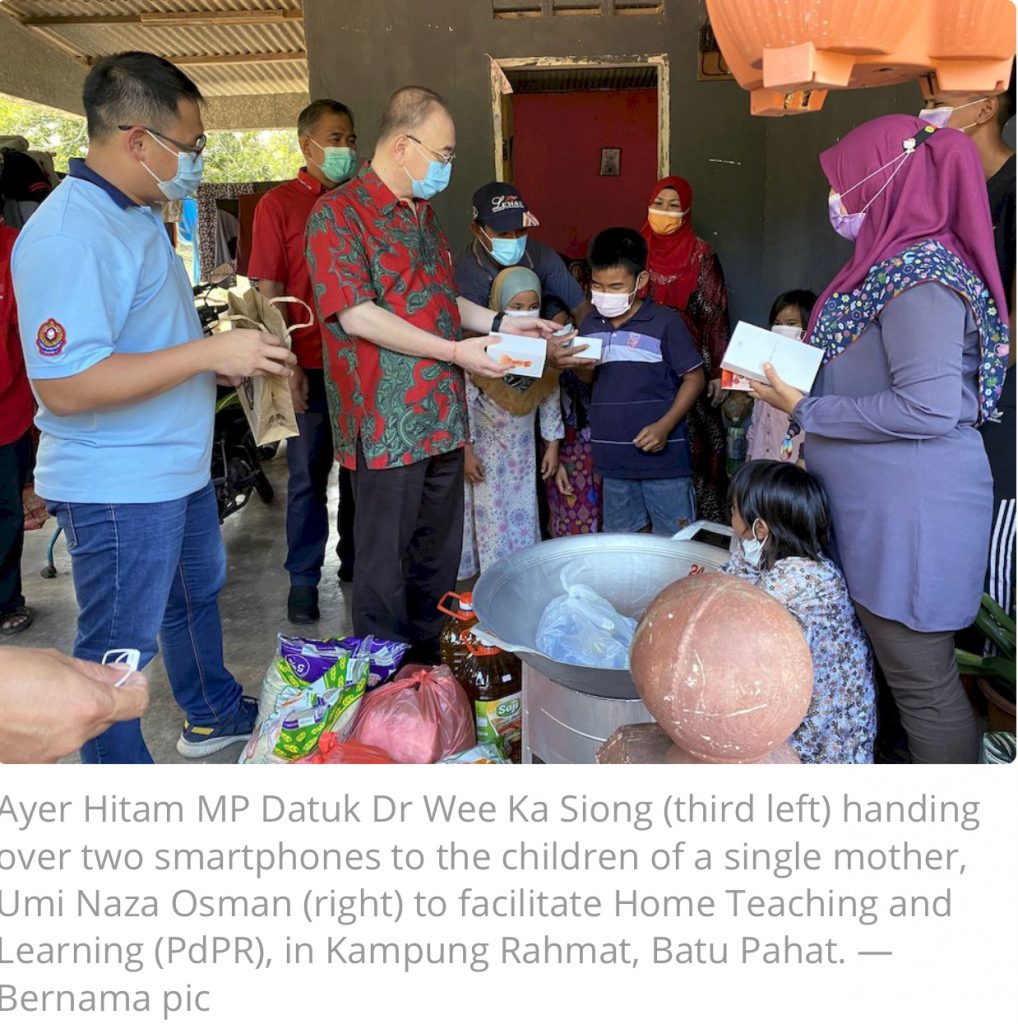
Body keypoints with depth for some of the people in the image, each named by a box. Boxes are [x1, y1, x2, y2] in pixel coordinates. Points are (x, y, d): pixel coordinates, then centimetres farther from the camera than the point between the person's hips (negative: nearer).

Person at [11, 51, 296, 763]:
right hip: (118, 487, -10)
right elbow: (66, 385, -30)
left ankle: (214, 715, 48)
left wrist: (229, 358, 8)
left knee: (197, 594, 25)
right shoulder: (70, 235, -23)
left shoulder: (137, 217, 10)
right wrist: (209, 353, -28)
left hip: (177, 465, 11)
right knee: (120, 646, 5)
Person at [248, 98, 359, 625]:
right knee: (308, 474, 5)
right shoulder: (279, 204, -2)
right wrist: (287, 365, -13)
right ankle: (303, 579, 17)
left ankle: (354, 561, 30)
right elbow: (269, 292, -6)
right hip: (310, 365, -4)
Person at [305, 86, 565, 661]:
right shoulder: (338, 214, -10)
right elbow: (357, 316, -18)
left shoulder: (423, 214, 17)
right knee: (386, 565, 4)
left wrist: (501, 324, 12)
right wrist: (455, 351, -19)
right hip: (387, 420, -8)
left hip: (443, 416, 8)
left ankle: (434, 670, 34)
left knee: (440, 554, 17)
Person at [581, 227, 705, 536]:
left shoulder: (664, 322, -10)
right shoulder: (591, 326, 6)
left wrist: (665, 425, -16)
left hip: (662, 455, -5)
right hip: (613, 458, 5)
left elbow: (694, 378, -6)